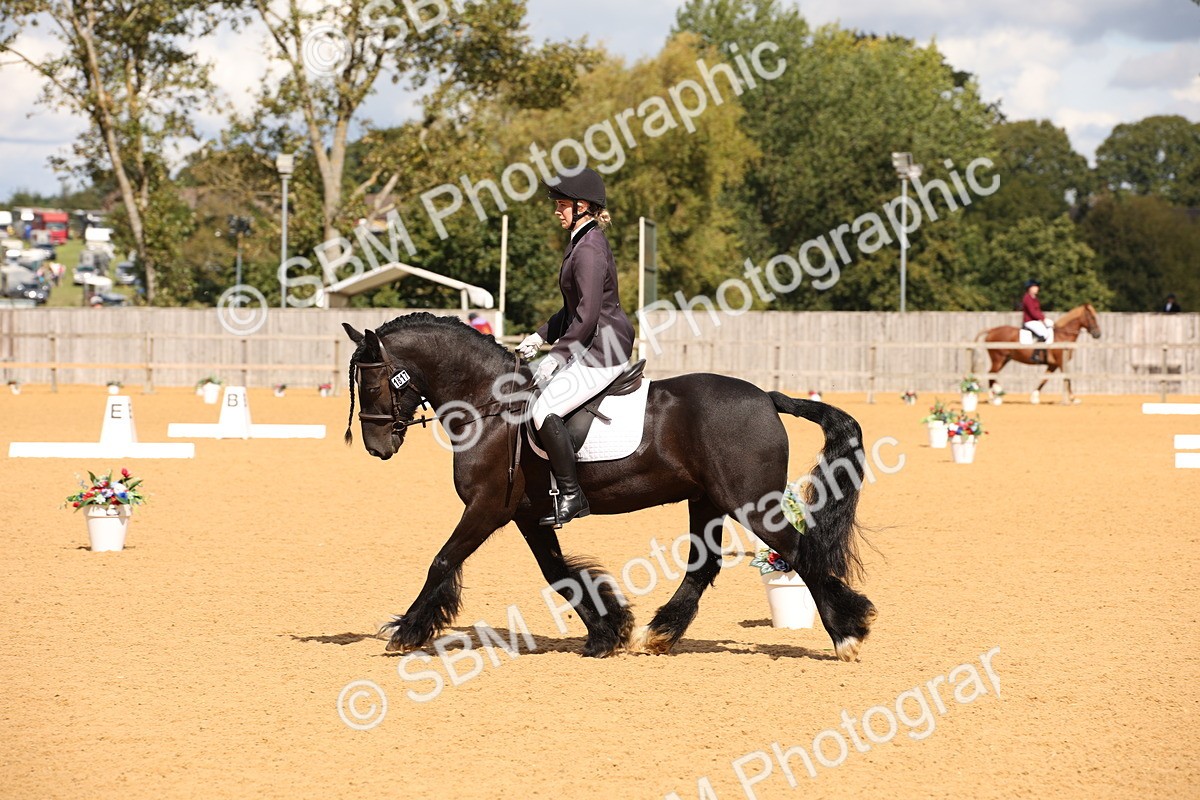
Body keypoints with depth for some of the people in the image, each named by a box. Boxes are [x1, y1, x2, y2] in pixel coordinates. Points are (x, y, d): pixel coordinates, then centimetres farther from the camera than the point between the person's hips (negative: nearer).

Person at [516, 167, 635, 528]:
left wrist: (557, 355, -19)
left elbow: (587, 316, -24)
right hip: (590, 346, 11)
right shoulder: (583, 242, 14)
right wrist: (540, 336, 16)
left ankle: (571, 497, -15)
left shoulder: (589, 250, -19)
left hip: (604, 350, -11)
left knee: (544, 411, -21)